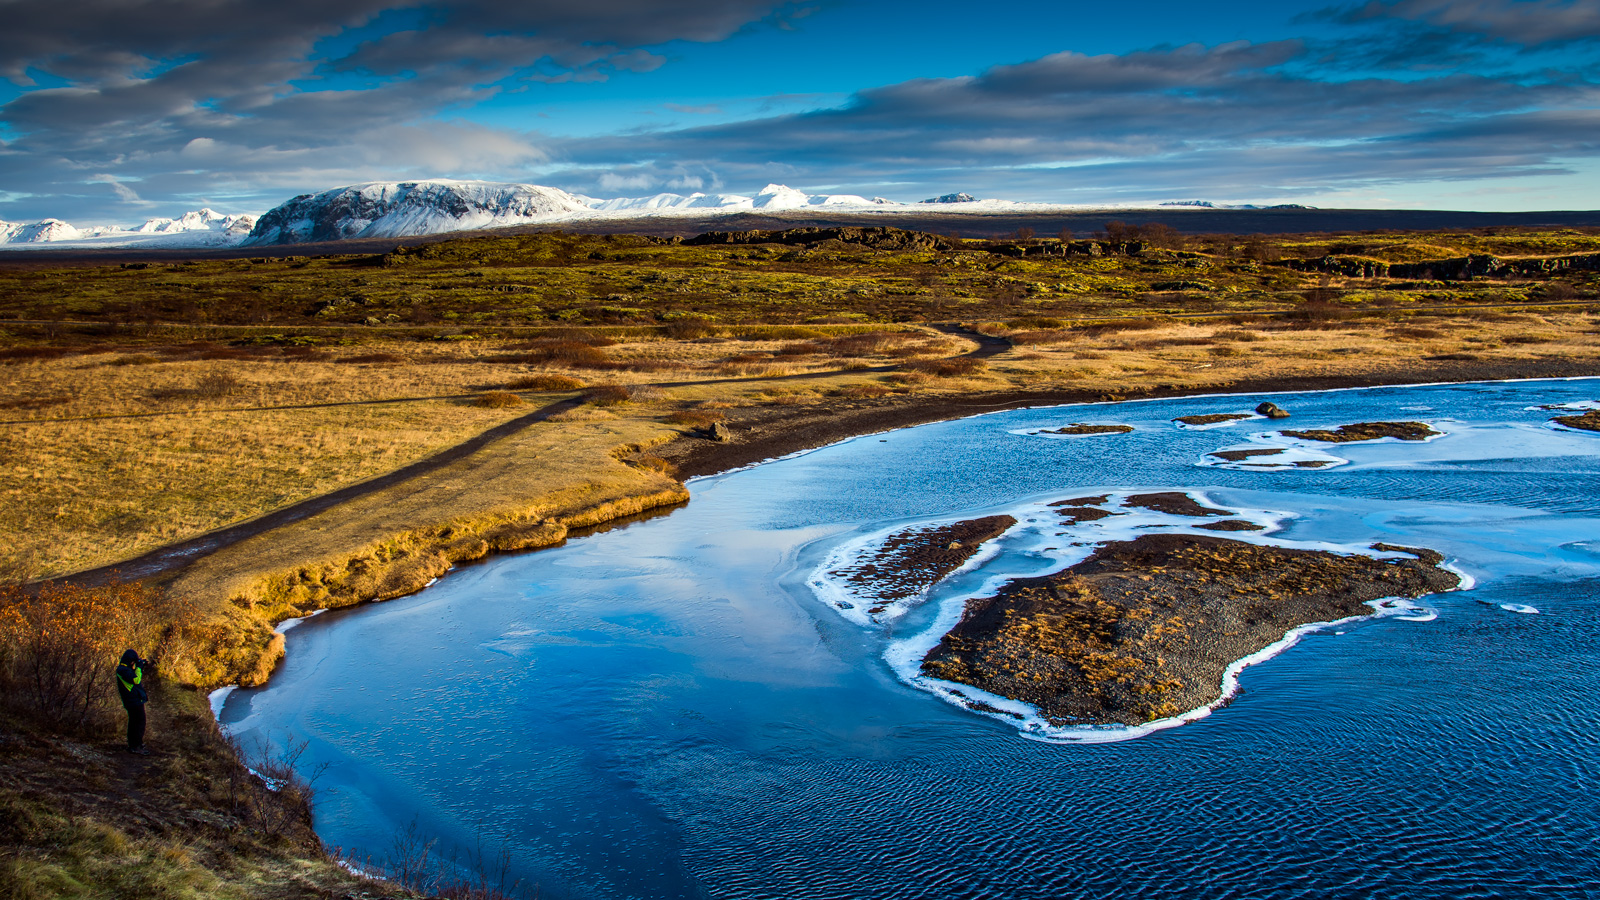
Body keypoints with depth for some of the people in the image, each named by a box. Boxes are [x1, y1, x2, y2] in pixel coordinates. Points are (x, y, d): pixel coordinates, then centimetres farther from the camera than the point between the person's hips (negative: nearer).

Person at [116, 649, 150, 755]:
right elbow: (136, 680, -27)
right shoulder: (124, 670, -19)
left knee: (133, 723, 17)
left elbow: (135, 678, 22)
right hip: (135, 701, -11)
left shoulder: (124, 669, 13)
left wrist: (143, 667, 12)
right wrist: (139, 667, -17)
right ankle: (137, 746, -5)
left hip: (131, 702, 11)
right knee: (140, 723, -6)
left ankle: (132, 746, 25)